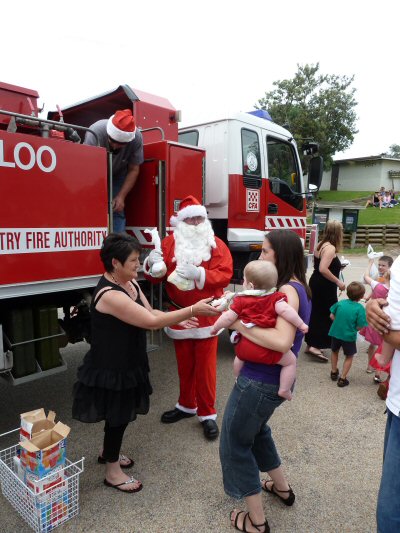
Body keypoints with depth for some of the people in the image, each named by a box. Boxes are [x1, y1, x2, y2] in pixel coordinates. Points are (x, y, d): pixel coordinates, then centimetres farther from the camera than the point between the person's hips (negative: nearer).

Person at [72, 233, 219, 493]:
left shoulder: (130, 283, 0)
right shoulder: (109, 295, -30)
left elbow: (150, 312, 5)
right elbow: (151, 322, -32)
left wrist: (179, 318, -11)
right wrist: (192, 310, -30)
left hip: (127, 362, 9)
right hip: (111, 368, -9)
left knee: (123, 412, 24)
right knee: (117, 415, 8)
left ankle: (108, 451, 49)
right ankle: (113, 472, 31)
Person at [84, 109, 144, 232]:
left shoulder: (136, 138, -28)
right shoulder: (95, 133, -36)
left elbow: (133, 170, -15)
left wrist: (121, 196, -22)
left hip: (117, 175, 2)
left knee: (117, 210, -11)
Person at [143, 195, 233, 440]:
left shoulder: (217, 245, -4)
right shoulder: (170, 243, 2)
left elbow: (225, 274, -16)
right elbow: (157, 276, -2)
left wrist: (199, 274, -31)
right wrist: (154, 265, -25)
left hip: (207, 315, -2)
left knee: (205, 366, 3)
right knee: (184, 364, 16)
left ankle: (208, 414, 18)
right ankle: (187, 405, 35)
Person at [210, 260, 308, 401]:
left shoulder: (240, 299, -1)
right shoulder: (276, 297, -5)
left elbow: (228, 318, -3)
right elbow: (284, 310, -21)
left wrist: (215, 327, 13)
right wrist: (301, 324, -11)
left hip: (244, 346, 4)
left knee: (239, 357, 36)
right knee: (291, 360, 14)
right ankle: (284, 389, 8)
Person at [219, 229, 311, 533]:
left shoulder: (287, 291, -22)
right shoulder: (298, 288, 7)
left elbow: (282, 342, -35)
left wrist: (240, 325, -27)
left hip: (259, 382, -9)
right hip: (273, 380, 9)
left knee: (235, 444, 11)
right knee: (257, 431, 32)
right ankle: (282, 487, 51)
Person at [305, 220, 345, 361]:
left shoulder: (321, 245, 8)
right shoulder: (330, 248, -20)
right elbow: (323, 269, -29)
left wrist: (337, 266, 18)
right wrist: (338, 282, -22)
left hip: (316, 283, 9)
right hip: (325, 287, -9)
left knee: (316, 313, 16)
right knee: (327, 315, 2)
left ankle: (311, 344, 26)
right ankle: (315, 346, 3)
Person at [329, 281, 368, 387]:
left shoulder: (340, 303, -6)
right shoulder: (360, 308, -16)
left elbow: (332, 316, 2)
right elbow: (359, 326, -16)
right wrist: (353, 328, 4)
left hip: (336, 332, 3)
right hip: (349, 336, -3)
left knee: (335, 351, 27)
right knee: (349, 356, 17)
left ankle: (334, 372, 40)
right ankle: (342, 378, 17)